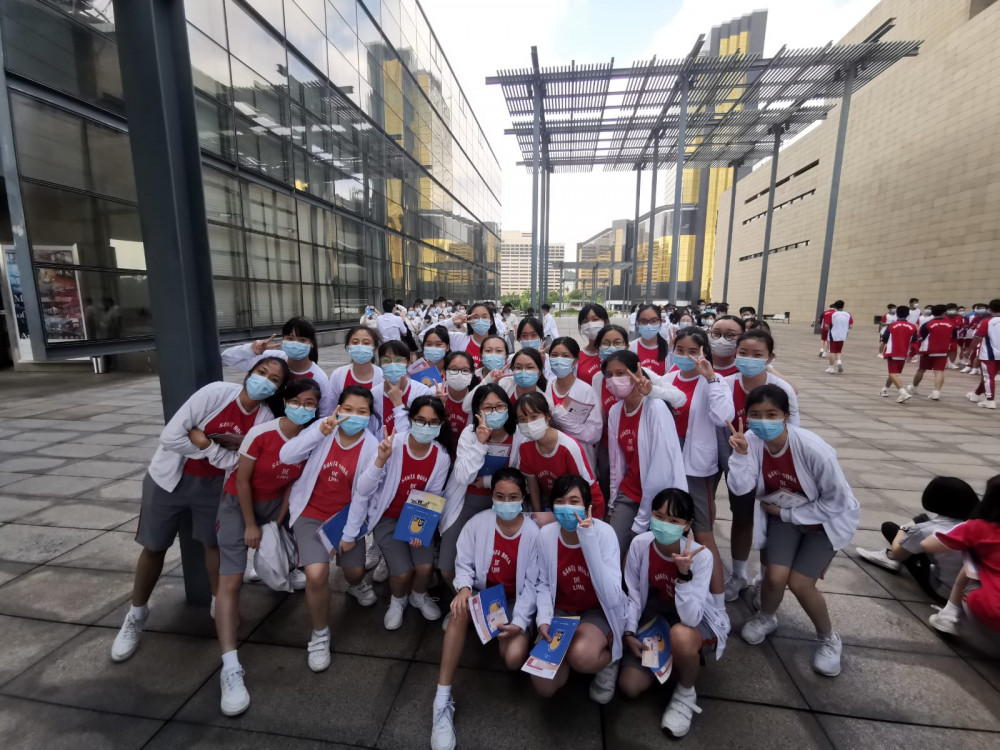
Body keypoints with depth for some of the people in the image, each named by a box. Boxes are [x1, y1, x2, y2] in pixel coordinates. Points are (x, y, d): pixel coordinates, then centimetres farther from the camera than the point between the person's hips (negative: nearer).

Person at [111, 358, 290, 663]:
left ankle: (219, 603, 34)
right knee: (155, 547, 13)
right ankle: (136, 616, 35)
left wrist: (205, 443, -23)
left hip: (212, 485, 2)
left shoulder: (265, 419, -15)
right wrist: (217, 449, -18)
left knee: (216, 543, 12)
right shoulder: (215, 392, -24)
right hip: (170, 478, -2)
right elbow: (170, 436, -23)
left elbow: (237, 463, -16)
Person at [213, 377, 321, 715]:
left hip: (275, 503, 5)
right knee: (230, 581, -12)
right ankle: (230, 668, -9)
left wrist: (278, 521, -3)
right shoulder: (261, 433, -29)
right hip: (239, 503, -4)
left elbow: (294, 481, -5)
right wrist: (250, 525, -12)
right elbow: (242, 480, -18)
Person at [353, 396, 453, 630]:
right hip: (388, 517, -2)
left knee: (425, 567, -14)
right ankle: (398, 601, 23)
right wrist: (381, 460, -40)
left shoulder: (442, 457, -14)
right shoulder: (391, 445, -24)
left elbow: (434, 498, -4)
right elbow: (363, 491, -25)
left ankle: (418, 597, 24)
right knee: (403, 571, -16)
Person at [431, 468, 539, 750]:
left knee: (513, 659, -23)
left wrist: (519, 623, -19)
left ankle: (521, 640, 17)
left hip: (515, 600, 0)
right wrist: (464, 587, -27)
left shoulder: (533, 533, -16)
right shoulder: (478, 523, -14)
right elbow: (464, 564, -5)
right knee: (460, 610, -34)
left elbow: (531, 585, -10)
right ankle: (442, 701, -24)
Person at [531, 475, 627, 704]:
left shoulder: (604, 532, -23)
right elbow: (543, 584, 0)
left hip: (598, 611, -3)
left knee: (581, 656, -33)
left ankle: (609, 659, 2)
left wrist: (588, 542, -38)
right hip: (562, 610, 3)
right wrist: (544, 619, -18)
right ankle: (568, 652, 20)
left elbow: (612, 598, -31)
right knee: (544, 687, -10)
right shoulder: (546, 534, -14)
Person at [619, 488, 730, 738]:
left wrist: (684, 574, -47)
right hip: (655, 614, 3)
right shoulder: (639, 544, -21)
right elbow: (633, 595, -7)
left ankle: (686, 694, -6)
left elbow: (690, 618, -35)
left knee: (681, 636, -39)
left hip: (696, 619, -3)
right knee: (630, 686, -8)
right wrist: (628, 633, -16)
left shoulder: (701, 556, -29)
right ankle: (667, 657, 21)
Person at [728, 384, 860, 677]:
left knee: (799, 583, -11)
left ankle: (829, 639, 23)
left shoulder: (813, 449, -31)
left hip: (826, 518, -2)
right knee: (775, 576, -13)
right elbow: (740, 488, -28)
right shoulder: (752, 441, -21)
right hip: (782, 514, 2)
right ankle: (766, 617, 23)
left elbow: (836, 502, -21)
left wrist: (787, 513, -17)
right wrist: (740, 454, -42)